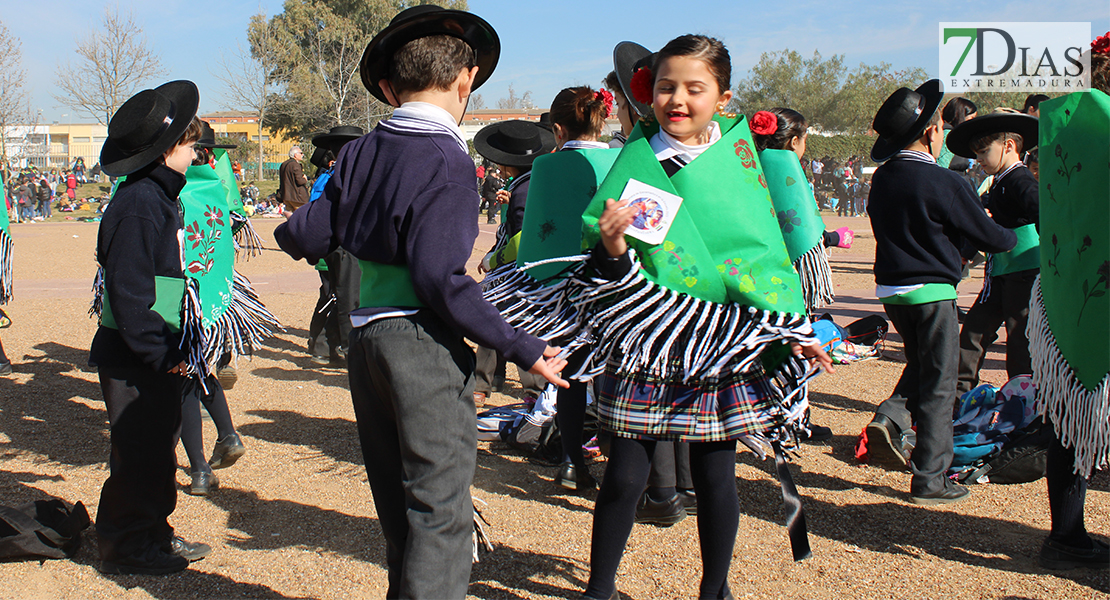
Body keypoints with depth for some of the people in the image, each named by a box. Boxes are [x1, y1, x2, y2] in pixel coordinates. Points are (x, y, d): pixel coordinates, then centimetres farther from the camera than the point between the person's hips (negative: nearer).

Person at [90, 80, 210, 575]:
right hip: (134, 361, -10)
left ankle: (153, 535, 31)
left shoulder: (160, 196, 13)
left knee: (158, 450, 18)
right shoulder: (139, 204, -18)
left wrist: (172, 350, 14)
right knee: (138, 456, 2)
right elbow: (128, 293, -23)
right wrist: (161, 353, -21)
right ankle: (125, 548, 16)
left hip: (157, 358, 10)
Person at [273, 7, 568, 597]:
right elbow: (440, 278, -21)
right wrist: (520, 348, -18)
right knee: (440, 512, 0)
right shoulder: (447, 161, -13)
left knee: (399, 507, 19)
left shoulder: (360, 153, 7)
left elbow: (308, 238, 8)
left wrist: (288, 232, 32)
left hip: (364, 342, 7)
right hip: (426, 345, -7)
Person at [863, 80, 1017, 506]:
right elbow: (990, 237, -9)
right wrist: (1011, 238, 14)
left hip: (890, 290, 7)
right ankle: (929, 479, 11)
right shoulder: (944, 184, -17)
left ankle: (889, 417, 3)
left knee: (921, 364, 26)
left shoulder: (882, 179, 4)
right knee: (938, 383, 4)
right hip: (931, 292, -7)